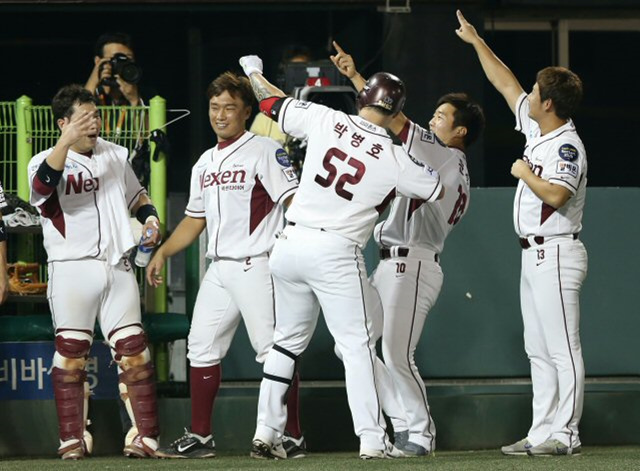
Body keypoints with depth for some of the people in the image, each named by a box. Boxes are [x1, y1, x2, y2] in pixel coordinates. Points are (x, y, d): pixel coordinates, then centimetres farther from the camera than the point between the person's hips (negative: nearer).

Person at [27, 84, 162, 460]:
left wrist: (150, 217, 7)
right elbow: (44, 185, -27)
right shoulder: (47, 161, -3)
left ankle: (145, 435, 1)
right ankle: (74, 439, 4)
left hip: (117, 267, 4)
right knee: (71, 353, -2)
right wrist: (67, 141, -40)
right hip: (72, 270, -4)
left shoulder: (115, 155, 14)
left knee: (133, 350, -1)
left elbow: (136, 196, 29)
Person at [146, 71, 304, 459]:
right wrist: (163, 252, 15)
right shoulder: (206, 162, 18)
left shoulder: (265, 151, -6)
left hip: (255, 266, -8)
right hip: (219, 271, 8)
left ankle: (293, 437, -4)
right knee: (202, 348, 7)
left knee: (274, 350, -9)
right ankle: (200, 438, 14)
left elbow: (294, 201, -15)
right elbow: (195, 219, 26)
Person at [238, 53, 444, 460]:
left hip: (290, 245, 4)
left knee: (288, 341, 16)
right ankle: (373, 439, -7)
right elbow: (437, 188, 12)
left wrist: (253, 72, 32)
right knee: (357, 345, 0)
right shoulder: (395, 160, -5)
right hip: (336, 254, -4)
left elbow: (273, 103, 12)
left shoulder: (325, 120, -1)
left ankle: (267, 434, 15)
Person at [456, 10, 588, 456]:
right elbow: (506, 84, 22)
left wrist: (524, 172, -14)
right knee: (540, 351, 9)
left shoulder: (568, 146, -16)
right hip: (534, 255, 10)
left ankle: (566, 435, -10)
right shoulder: (536, 129, 11)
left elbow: (555, 195, -30)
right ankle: (543, 432, 11)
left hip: (556, 254, -10)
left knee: (563, 349, -9)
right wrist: (476, 42, 27)